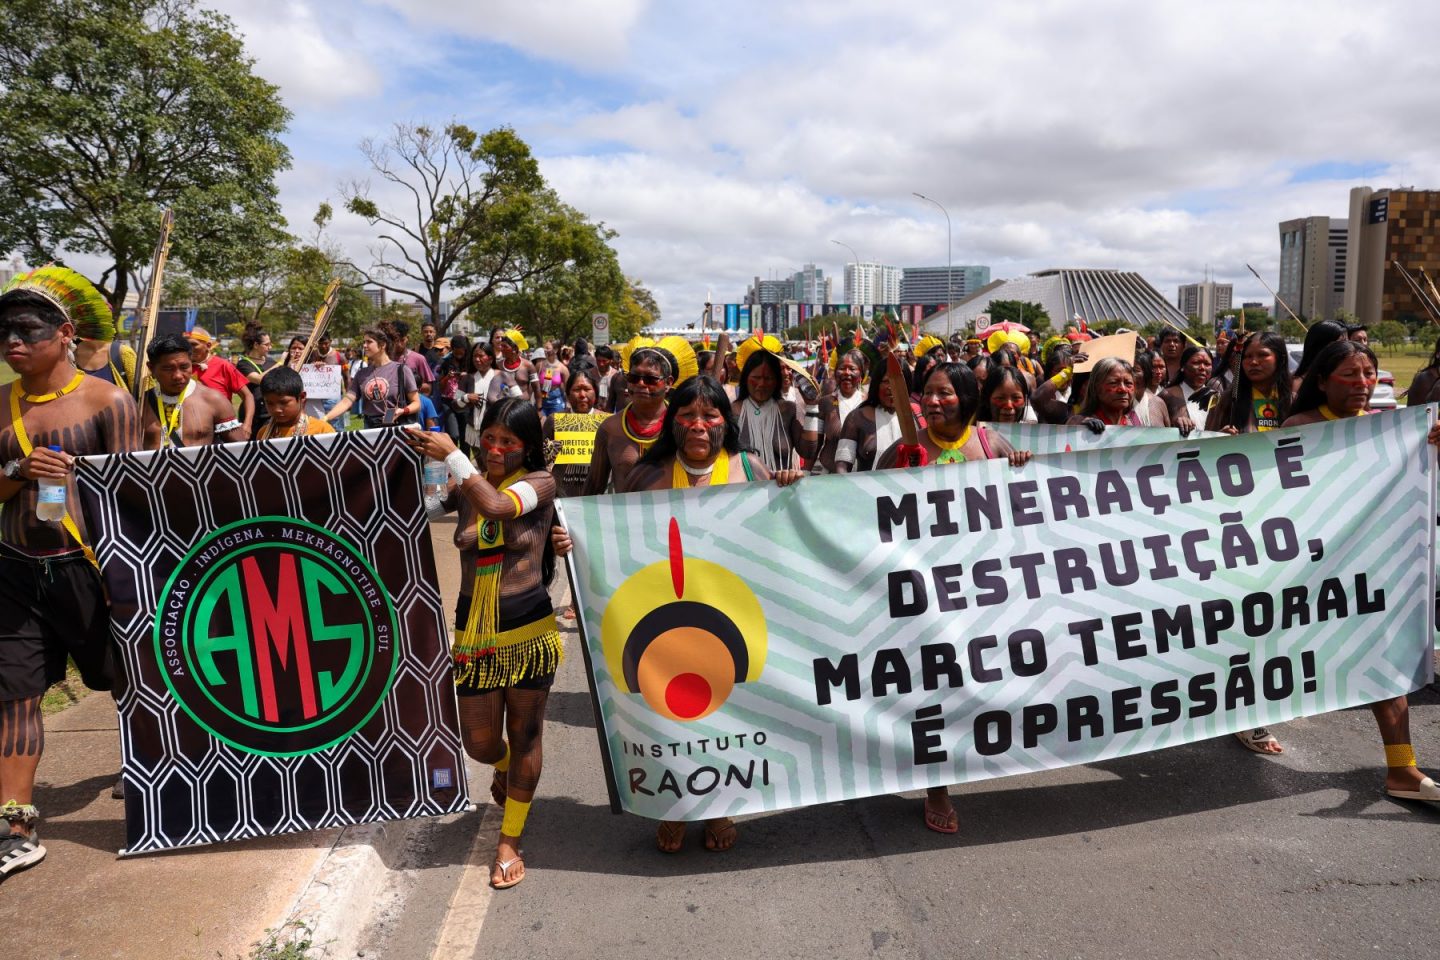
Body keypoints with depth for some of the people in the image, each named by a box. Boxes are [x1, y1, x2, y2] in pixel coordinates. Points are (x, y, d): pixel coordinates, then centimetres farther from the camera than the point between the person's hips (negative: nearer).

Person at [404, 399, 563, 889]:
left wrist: (450, 455, -19)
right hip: (475, 633, 3)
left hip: (530, 630, -3)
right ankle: (503, 767, 48)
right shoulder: (465, 488, 5)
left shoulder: (540, 482, -7)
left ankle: (510, 841, 26)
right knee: (479, 743, 10)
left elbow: (497, 505, -25)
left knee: (525, 737, 9)